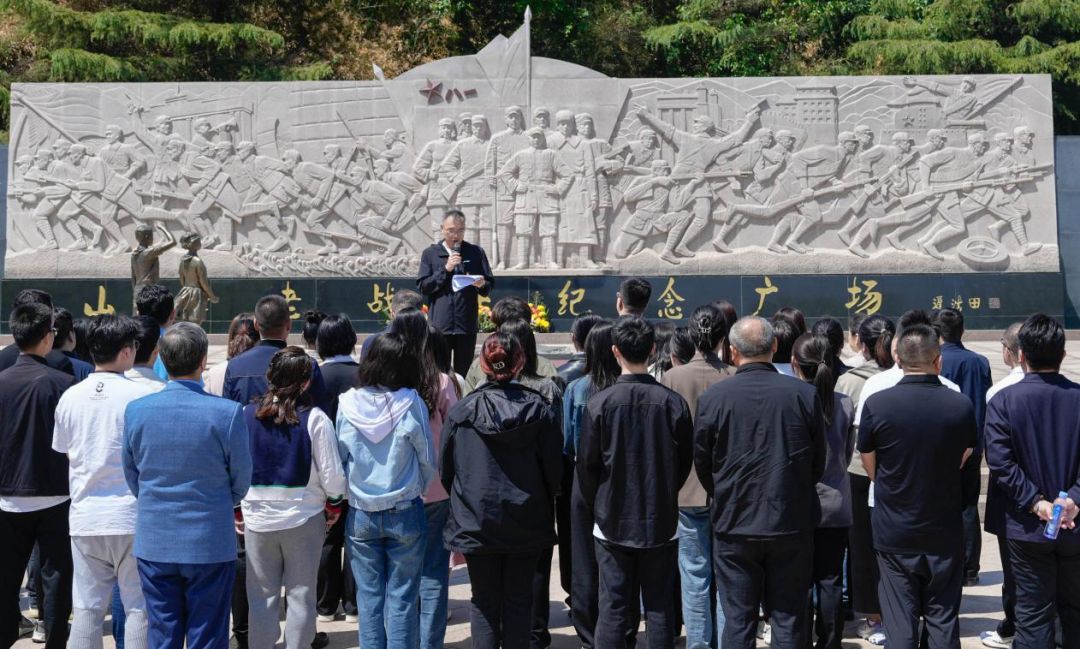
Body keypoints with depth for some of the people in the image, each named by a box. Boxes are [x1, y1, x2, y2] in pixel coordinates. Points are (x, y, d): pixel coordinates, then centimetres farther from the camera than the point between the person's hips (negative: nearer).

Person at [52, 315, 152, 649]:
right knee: (139, 607, 6)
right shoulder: (143, 395, -14)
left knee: (87, 607, 12)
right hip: (131, 516, -4)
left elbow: (61, 448, 13)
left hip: (85, 517, 4)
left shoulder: (70, 397, 1)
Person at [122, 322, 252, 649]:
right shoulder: (228, 413, -15)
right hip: (210, 545, -3)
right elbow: (241, 481, -4)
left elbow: (132, 476, 6)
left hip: (154, 544, 3)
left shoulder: (136, 410, -6)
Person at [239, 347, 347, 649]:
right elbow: (331, 473, -9)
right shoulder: (315, 419, -11)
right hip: (304, 516, -1)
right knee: (301, 595, 11)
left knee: (262, 596, 12)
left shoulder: (246, 416, -5)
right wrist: (334, 504, 10)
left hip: (257, 518, 2)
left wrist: (237, 509, 15)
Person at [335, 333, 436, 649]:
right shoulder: (411, 404, -13)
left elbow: (341, 458, 1)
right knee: (402, 596, 7)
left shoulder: (348, 403, -7)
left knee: (369, 596, 12)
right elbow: (428, 461, -5)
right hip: (405, 513, -2)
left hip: (360, 514, 2)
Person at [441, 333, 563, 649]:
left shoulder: (461, 411, -8)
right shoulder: (541, 410, -9)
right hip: (526, 525, 0)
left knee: (484, 601, 11)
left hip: (476, 524, 0)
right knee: (518, 600, 12)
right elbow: (554, 469, -5)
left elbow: (446, 470, -1)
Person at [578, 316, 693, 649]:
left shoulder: (599, 403, -11)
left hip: (613, 522, -1)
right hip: (661, 522, 1)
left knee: (613, 607, 6)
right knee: (660, 608, 9)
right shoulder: (674, 403, -8)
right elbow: (685, 462, 1)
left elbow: (587, 464, -5)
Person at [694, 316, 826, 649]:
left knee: (737, 619, 10)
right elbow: (818, 463, 1)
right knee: (788, 617, 11)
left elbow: (702, 464, -1)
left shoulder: (712, 397, -11)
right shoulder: (805, 394, -9)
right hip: (792, 522, 1)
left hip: (734, 524, 0)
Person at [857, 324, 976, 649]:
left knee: (900, 622, 7)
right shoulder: (961, 405, -10)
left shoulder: (877, 404, -14)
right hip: (944, 531, 1)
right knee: (943, 620, 13)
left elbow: (870, 467, -1)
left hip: (894, 531, -1)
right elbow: (962, 462, 5)